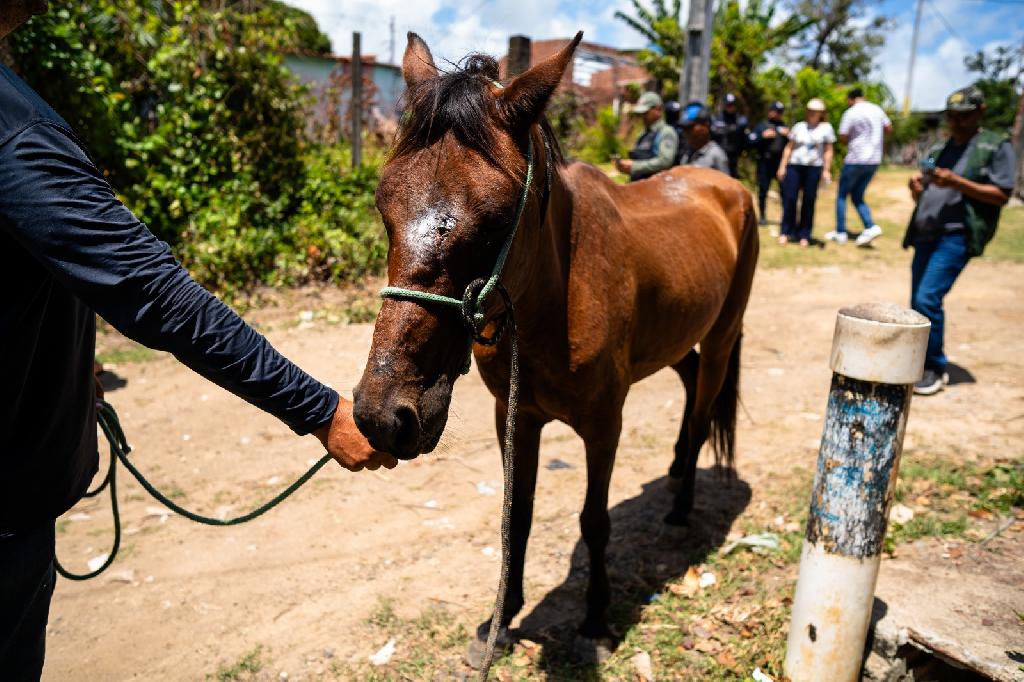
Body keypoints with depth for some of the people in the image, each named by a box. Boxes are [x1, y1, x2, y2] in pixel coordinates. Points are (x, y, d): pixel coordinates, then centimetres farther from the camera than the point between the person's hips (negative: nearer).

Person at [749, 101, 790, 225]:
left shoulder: (784, 127, 17)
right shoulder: (762, 126, 9)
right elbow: (751, 142, -1)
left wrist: (788, 136, -3)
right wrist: (763, 136, -13)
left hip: (781, 162, 1)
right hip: (765, 162, -1)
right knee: (763, 190, 3)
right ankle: (762, 216, 14)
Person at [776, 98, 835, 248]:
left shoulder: (826, 128, 6)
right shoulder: (799, 127, 12)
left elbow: (828, 151, 4)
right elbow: (789, 147, 12)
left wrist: (826, 170, -3)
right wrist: (782, 166, 5)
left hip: (814, 167, -1)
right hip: (794, 166, 1)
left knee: (809, 201, 0)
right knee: (789, 198, -4)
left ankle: (804, 235, 7)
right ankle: (786, 232, 6)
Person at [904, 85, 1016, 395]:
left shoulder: (997, 146, 2)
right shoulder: (938, 149, 20)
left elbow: (1001, 195, -6)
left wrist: (956, 182, -17)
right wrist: (916, 188, -2)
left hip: (957, 236, -7)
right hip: (925, 234, 7)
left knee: (927, 299, -17)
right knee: (918, 303, 7)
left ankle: (935, 369, -3)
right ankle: (923, 363, 21)